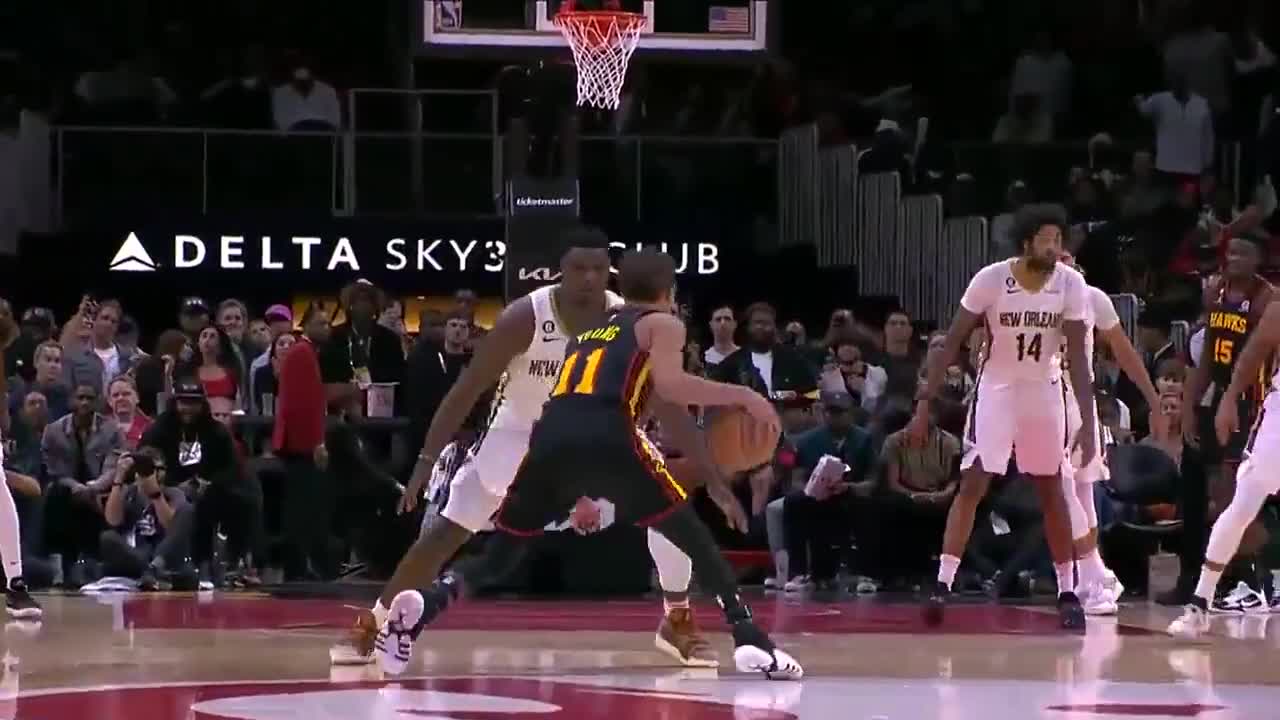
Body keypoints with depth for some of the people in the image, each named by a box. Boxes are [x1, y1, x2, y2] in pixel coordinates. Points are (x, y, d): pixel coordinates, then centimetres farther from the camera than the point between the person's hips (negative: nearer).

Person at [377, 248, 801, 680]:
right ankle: (749, 640, -2)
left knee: (504, 547, 16)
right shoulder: (663, 324, 18)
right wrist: (742, 396, 2)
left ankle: (425, 604, -9)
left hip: (550, 437, 5)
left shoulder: (588, 333, 36)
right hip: (605, 437, -5)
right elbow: (668, 386, -3)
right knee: (690, 534, 8)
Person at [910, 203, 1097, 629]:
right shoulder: (991, 279, -20)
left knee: (1051, 492, 7)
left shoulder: (1070, 285, -15)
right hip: (996, 388, -2)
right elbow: (952, 342, -13)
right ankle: (943, 585, -13)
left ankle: (1067, 592, 14)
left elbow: (1077, 356, -10)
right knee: (972, 485, -12)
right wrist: (925, 402, -17)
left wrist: (1088, 421, -14)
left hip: (1045, 391, 2)